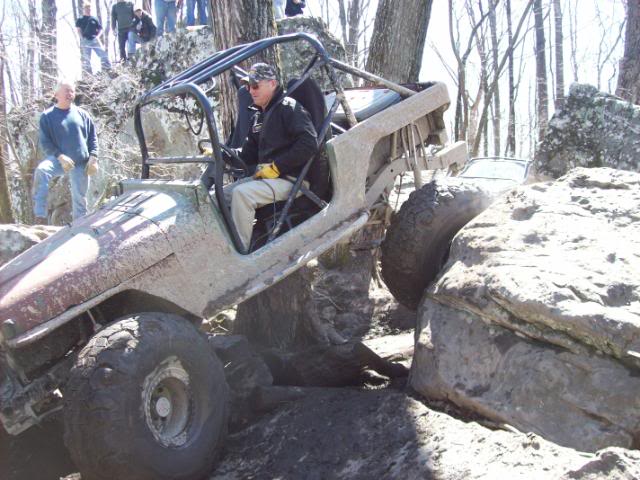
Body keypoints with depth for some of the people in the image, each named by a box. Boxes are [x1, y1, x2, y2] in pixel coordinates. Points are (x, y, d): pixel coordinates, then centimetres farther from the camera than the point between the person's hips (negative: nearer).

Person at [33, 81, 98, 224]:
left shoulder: (82, 114, 9)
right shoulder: (47, 116, 1)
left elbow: (93, 138, 13)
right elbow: (44, 142, -3)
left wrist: (93, 157, -2)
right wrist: (60, 156, -19)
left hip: (81, 163, 3)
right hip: (58, 159, -3)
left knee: (80, 199, 5)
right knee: (41, 170, -33)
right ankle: (40, 217, -31)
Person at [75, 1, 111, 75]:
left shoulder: (94, 19, 12)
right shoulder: (80, 20, 8)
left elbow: (100, 29, 11)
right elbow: (78, 29, 1)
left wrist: (97, 36, -5)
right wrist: (82, 38, -11)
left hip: (95, 40, 1)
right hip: (85, 41, -1)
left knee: (103, 55, -9)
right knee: (86, 59, 2)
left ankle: (108, 70, -6)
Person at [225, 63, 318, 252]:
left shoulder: (288, 107, -7)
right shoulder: (258, 116, 20)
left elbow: (309, 144, -20)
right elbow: (249, 154, 18)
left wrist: (276, 167, -20)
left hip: (290, 179, -9)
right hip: (264, 176, 9)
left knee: (241, 193, -28)